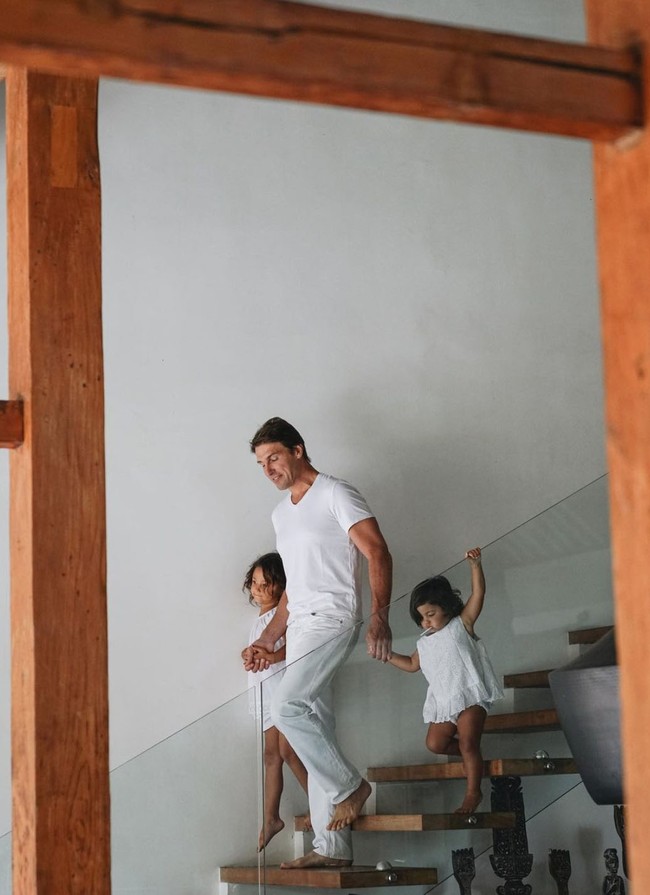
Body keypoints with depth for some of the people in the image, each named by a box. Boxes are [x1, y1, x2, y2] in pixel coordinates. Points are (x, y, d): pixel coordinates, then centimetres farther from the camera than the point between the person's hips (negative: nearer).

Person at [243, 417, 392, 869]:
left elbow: (378, 554, -13)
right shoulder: (281, 513, 20)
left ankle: (349, 784, -6)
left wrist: (380, 617, -26)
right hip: (300, 628, 9)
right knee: (315, 728, 4)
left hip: (333, 619, -9)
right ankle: (332, 847, 5)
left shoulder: (336, 494, -5)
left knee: (287, 707, -24)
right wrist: (266, 640, 19)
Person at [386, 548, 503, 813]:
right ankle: (471, 756, 28)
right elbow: (412, 664, 29)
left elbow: (478, 593, -12)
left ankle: (473, 793, 1)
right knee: (435, 744, 3)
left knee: (468, 744, -11)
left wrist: (475, 565, -25)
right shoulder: (425, 643, 14)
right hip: (443, 702, 7)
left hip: (470, 696, -6)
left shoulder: (461, 624, -2)